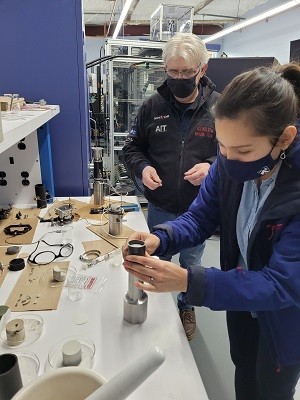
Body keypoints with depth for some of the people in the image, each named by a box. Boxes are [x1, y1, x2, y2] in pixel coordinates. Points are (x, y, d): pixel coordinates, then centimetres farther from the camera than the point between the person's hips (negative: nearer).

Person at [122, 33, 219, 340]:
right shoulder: (153, 106, -5)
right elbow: (132, 147, 4)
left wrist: (212, 166, -23)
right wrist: (142, 167, -16)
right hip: (159, 207, 2)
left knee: (190, 264, 22)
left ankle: (186, 307, 50)